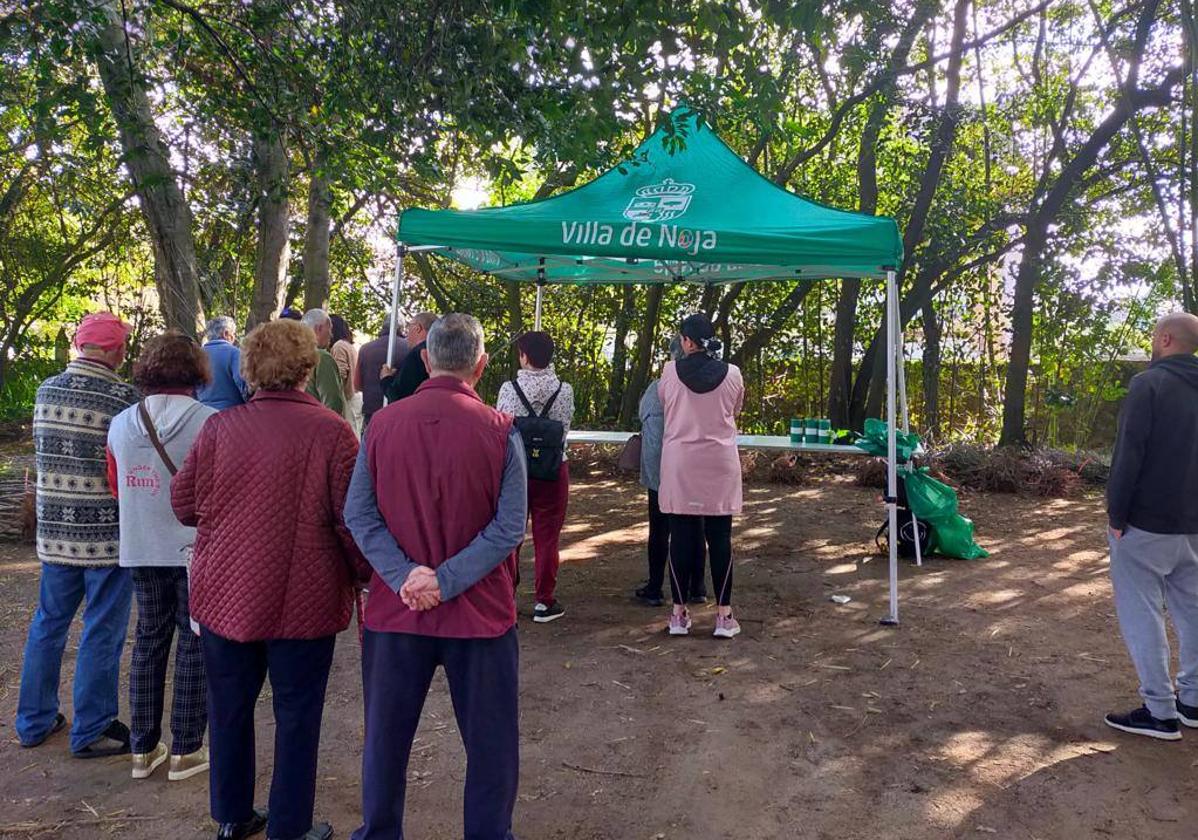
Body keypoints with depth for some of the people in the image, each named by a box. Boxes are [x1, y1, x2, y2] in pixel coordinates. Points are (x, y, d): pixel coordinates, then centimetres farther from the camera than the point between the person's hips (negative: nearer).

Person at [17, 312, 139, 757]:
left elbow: (44, 449, 12)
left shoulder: (45, 391, 4)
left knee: (48, 624, 19)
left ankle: (34, 721, 31)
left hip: (55, 531, 6)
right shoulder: (124, 397, -16)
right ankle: (91, 731, 14)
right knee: (102, 633, 5)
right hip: (109, 534, -6)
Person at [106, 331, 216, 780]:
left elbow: (117, 487, 12)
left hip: (142, 550, 4)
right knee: (195, 646, 8)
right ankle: (185, 750, 17)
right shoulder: (210, 423, -17)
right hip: (197, 550, -4)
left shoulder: (121, 424, -1)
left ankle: (143, 748, 25)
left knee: (149, 641, 17)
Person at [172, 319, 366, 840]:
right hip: (302, 601, -3)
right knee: (297, 715, 11)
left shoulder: (219, 427, -4)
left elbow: (184, 505, 4)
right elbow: (351, 519, -14)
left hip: (224, 594, 4)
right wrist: (361, 573, 2)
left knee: (229, 707, 19)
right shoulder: (331, 431, -14)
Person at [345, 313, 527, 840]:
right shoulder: (500, 431, -11)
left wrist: (405, 575, -13)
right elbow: (509, 527, -15)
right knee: (490, 742, 14)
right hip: (479, 613, -2)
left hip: (395, 610, 3)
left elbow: (358, 514, -6)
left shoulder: (382, 424, -4)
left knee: (386, 734, 20)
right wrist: (446, 582, -14)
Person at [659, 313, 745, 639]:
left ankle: (679, 613, 12)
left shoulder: (670, 372, -6)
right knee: (719, 538, 5)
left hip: (680, 463, 0)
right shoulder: (732, 374, -4)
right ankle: (724, 615, 9)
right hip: (720, 464, 0)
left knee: (681, 536, 6)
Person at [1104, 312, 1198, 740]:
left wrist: (1116, 514, -11)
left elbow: (1129, 455, -18)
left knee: (1142, 612, -1)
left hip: (1146, 524, -7)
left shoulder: (1150, 383, -13)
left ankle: (1160, 713, 2)